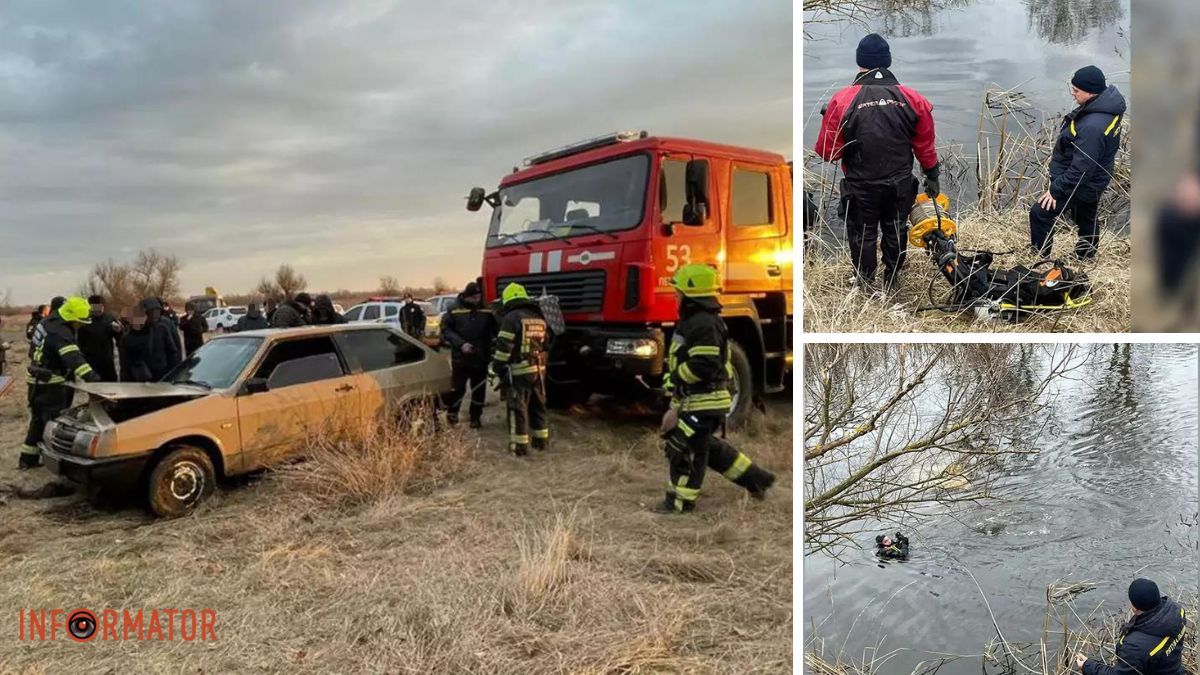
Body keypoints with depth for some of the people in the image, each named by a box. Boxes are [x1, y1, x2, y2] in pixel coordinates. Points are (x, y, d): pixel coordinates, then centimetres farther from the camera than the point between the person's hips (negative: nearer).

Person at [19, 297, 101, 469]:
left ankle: (28, 458, 24)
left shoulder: (51, 322, 8)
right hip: (49, 384, -10)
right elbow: (74, 358, -39)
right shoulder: (60, 333, -24)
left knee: (39, 420, 17)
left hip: (39, 381, 10)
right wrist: (88, 375, -51)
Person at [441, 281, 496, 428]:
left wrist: (491, 346, -9)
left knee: (479, 389, 10)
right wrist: (460, 344, -16)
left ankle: (476, 416, 24)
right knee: (458, 387, 5)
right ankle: (451, 411, 29)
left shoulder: (486, 311, 2)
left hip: (481, 358, 2)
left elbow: (494, 330, 6)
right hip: (461, 358, -2)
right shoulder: (454, 310, -5)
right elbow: (446, 329, -7)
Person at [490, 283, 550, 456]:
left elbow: (503, 347, -14)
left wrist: (497, 369, -6)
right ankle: (542, 440, 25)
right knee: (538, 406, 17)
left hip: (519, 371, -7)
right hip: (539, 370, 7)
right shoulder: (539, 318, 14)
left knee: (518, 409, -1)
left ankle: (519, 446, 1)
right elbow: (545, 344, 20)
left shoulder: (512, 317, -10)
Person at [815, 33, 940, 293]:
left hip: (861, 188, -3)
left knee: (862, 235, 16)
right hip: (900, 184, 3)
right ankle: (892, 282, 40)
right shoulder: (912, 99, -5)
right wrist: (932, 176, 19)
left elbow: (827, 151, -13)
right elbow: (925, 145, 4)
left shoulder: (842, 100, -16)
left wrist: (847, 146, 10)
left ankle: (865, 287, 30)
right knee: (895, 232, 23)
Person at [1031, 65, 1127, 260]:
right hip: (1093, 179, 10)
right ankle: (1086, 255, 48)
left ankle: (1039, 257, 13)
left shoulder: (1093, 127, -38)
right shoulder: (1108, 103, -5)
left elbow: (1080, 169, -33)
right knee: (1086, 218, 27)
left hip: (1079, 184, -10)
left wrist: (1056, 190, -23)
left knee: (1040, 213, 0)